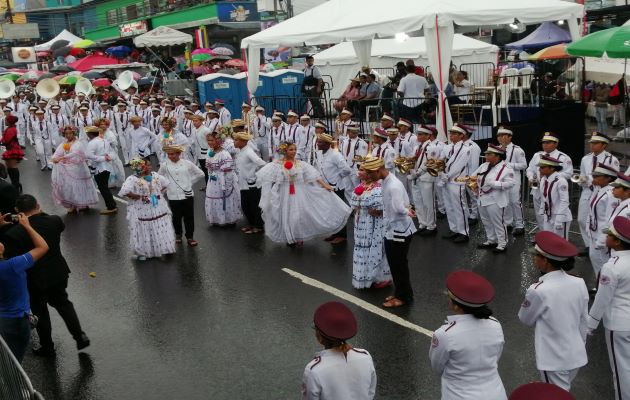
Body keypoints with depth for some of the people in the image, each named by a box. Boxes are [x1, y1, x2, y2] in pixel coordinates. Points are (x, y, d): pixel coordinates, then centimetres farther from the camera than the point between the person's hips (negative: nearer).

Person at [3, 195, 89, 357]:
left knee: (40, 311, 18)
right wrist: (40, 213, 5)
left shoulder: (13, 233, -25)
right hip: (58, 273, 3)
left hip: (34, 280, -3)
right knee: (62, 303, 25)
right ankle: (80, 336, 18)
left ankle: (47, 347, 33)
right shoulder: (54, 221, -15)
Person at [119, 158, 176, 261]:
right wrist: (139, 197, -21)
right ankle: (142, 253, 23)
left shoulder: (155, 175, 4)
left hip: (158, 209, 5)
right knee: (144, 232, 6)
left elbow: (166, 183, 19)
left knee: (162, 231, 10)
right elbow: (124, 192, -28)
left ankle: (163, 248, 26)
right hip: (142, 212, -5)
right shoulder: (132, 179, -16)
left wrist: (160, 193, 5)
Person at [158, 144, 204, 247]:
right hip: (173, 196, 0)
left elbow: (200, 173, 8)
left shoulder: (187, 164, -2)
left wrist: (190, 182, 6)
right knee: (176, 217, 11)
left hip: (188, 195, 0)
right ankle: (178, 234, 32)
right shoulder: (164, 165, -2)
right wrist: (166, 185, 6)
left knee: (189, 217, 5)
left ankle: (189, 237, 16)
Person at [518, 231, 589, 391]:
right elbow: (583, 321, 4)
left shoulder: (538, 291, -25)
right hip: (577, 354, 6)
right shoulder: (579, 283, -8)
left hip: (554, 359, -5)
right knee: (564, 393, 25)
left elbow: (525, 319, -6)